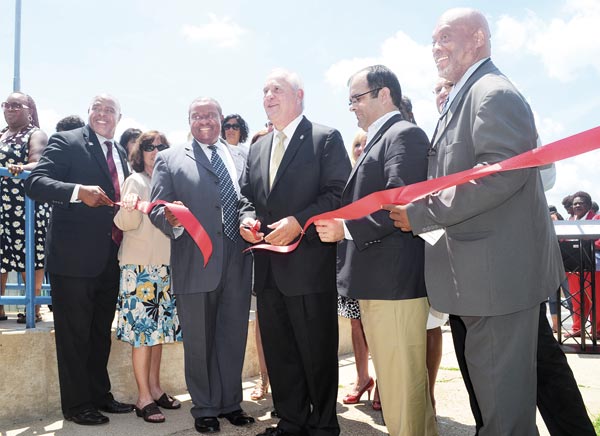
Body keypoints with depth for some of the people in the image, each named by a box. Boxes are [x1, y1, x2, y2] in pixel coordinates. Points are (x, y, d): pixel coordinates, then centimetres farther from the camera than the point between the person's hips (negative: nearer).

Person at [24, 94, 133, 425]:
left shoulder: (120, 153, 15)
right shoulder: (66, 142, -5)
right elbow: (35, 182, -16)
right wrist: (79, 191, -30)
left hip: (109, 258, 7)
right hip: (73, 257, -7)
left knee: (101, 332, 17)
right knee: (74, 333, 3)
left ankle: (99, 395, 31)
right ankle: (76, 405, 17)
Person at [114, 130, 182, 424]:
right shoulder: (135, 181, -3)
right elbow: (126, 223, -13)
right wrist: (129, 207, -33)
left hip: (165, 264, 6)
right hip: (140, 266, -6)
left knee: (159, 325, 10)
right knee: (143, 327, -6)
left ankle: (155, 388, 19)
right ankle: (143, 397, 1)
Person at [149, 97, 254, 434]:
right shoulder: (170, 159, 6)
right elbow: (158, 207, -1)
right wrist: (172, 222, -21)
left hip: (237, 265, 3)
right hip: (194, 264, -2)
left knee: (234, 339, 12)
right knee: (199, 342, 9)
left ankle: (230, 403, 29)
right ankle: (205, 409, 25)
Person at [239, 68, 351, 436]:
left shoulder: (326, 139, -3)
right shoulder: (258, 148, 18)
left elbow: (339, 193, -11)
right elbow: (247, 195, 22)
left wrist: (299, 222, -20)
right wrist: (247, 218, 0)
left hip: (310, 266, -7)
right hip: (269, 268, 7)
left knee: (318, 353, 4)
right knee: (279, 353, 14)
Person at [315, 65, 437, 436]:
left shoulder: (405, 135, -9)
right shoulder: (378, 140, 22)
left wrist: (345, 228, -17)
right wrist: (342, 229, 11)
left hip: (394, 281, -10)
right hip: (377, 281, 10)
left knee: (402, 387, -3)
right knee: (404, 382, 19)